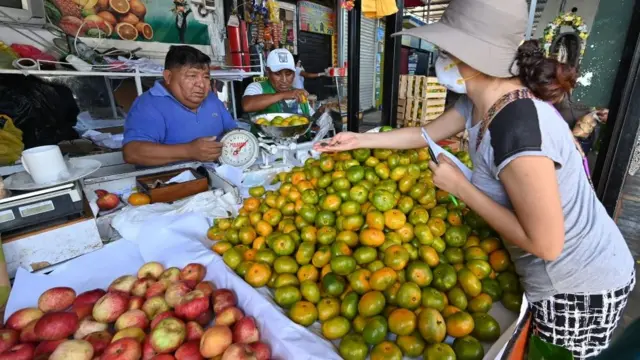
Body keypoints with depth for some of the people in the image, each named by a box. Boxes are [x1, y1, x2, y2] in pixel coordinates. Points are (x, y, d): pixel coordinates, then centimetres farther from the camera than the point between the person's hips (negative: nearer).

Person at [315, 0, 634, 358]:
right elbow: (425, 134, 7)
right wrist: (359, 140, 9)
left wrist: (460, 187, -26)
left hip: (581, 289, -7)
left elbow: (545, 244, -30)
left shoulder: (519, 128, -37)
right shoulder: (482, 100, -8)